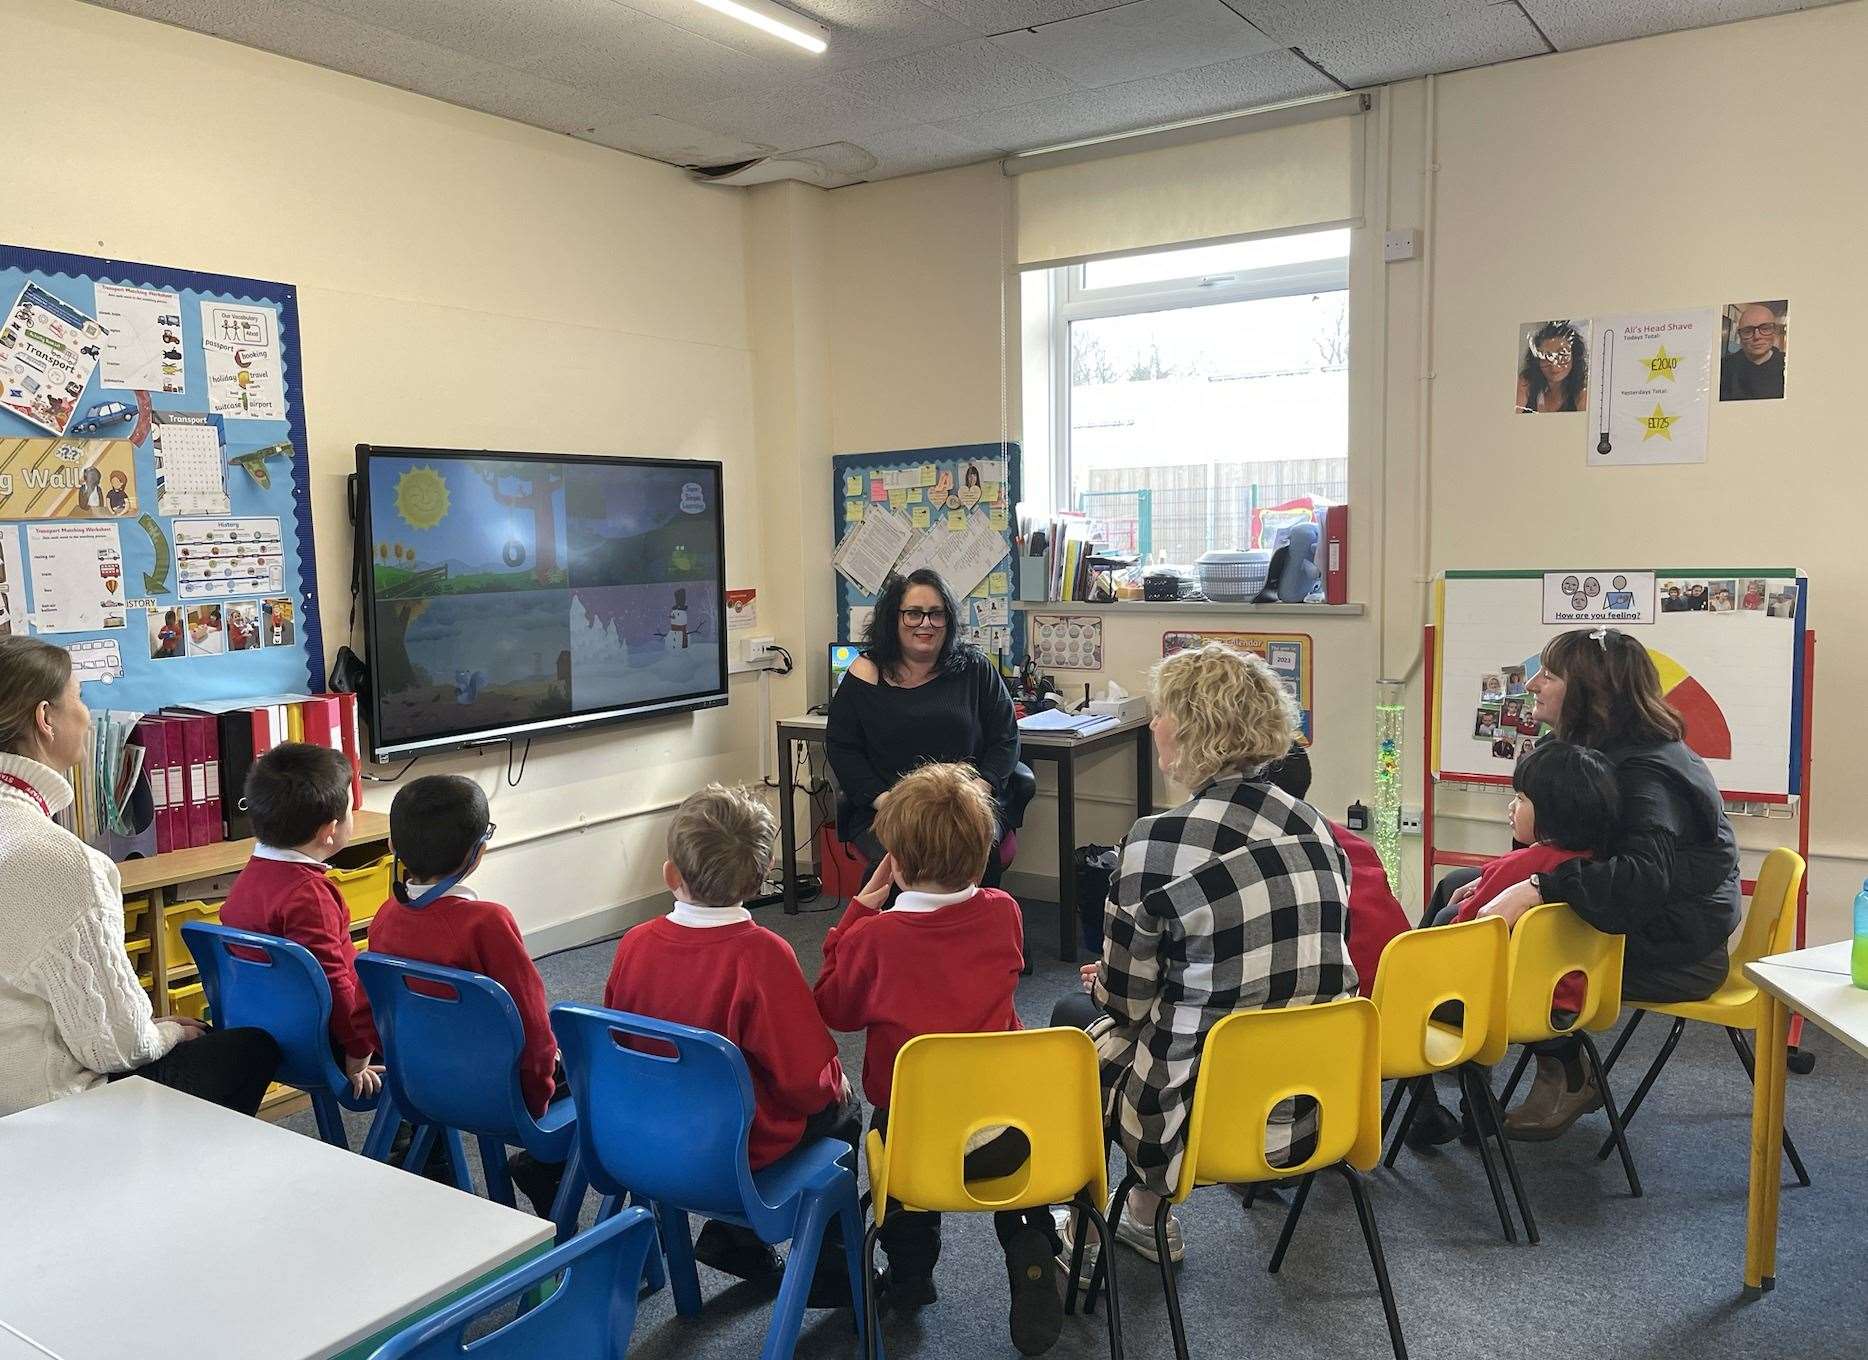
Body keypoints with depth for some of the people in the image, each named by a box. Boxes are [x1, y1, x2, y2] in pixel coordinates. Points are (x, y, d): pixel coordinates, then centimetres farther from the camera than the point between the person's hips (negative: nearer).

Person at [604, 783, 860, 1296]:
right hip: (739, 1146, -5)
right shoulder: (761, 954, -27)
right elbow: (805, 1080, -21)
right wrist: (835, 1081, 1)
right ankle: (827, 1268, 28)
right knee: (841, 1110, 22)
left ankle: (731, 1235, 29)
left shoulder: (634, 944, -11)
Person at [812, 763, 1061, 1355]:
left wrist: (860, 907, 1)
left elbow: (834, 1010, 3)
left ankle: (910, 1276, 42)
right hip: (1002, 1142, 1)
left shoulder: (874, 936, -17)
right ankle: (1032, 1263, 20)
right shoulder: (1003, 914, -7)